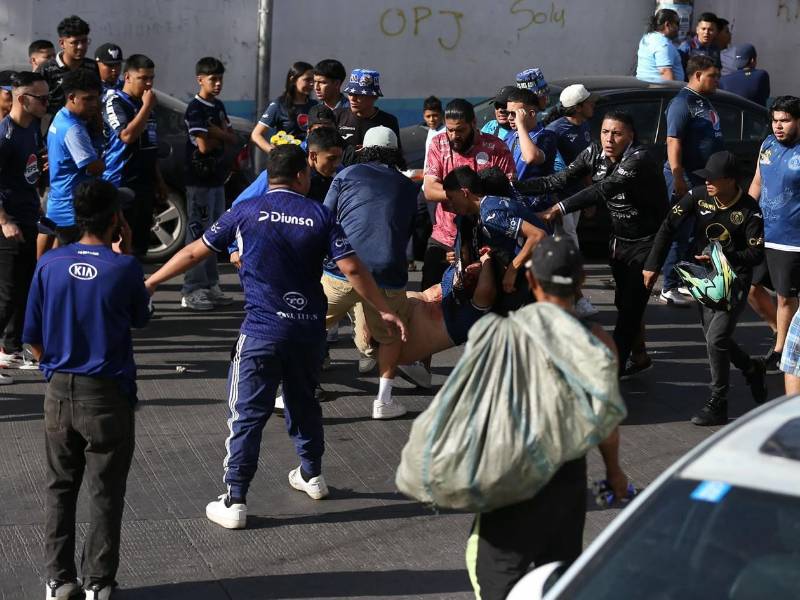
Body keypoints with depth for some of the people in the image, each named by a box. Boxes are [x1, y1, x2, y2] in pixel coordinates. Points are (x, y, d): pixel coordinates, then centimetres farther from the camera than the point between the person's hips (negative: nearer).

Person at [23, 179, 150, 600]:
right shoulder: (124, 268, -13)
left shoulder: (49, 264, -4)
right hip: (108, 396, -3)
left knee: (60, 488, 14)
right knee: (105, 493, 7)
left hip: (59, 392, 3)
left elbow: (32, 338, 1)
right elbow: (141, 318, 7)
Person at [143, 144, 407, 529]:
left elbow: (195, 252, 3)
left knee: (248, 414, -2)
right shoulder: (319, 215, 1)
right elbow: (352, 269, -5)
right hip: (309, 328, 3)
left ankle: (234, 502, -3)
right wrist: (384, 311, 5)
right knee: (303, 400, 24)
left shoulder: (246, 212, -1)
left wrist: (150, 282, 14)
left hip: (263, 329, -3)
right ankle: (312, 475, 39)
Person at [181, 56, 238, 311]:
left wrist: (215, 133, -10)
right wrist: (223, 134, -3)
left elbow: (233, 139, 9)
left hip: (217, 178, 9)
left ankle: (210, 285, 21)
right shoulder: (196, 108, -12)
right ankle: (192, 291, -5)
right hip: (199, 179, -9)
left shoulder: (219, 106, 14)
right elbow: (204, 145, -21)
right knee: (198, 233, -7)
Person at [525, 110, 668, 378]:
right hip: (619, 239, 7)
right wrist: (515, 186, -23)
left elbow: (604, 189, -39)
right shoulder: (594, 153, -4)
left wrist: (559, 209, -48)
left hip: (647, 242, -7)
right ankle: (639, 357, 32)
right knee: (624, 302, 15)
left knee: (631, 305, -8)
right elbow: (560, 180, -11)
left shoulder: (639, 159, -26)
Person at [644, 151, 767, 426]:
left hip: (735, 279, -5)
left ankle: (717, 405, -2)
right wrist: (652, 265, -6)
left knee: (716, 339, -14)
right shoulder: (698, 197, -8)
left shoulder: (749, 210, -17)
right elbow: (668, 228, -3)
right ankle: (753, 369, 42)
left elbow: (756, 254, -12)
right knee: (714, 340, 13)